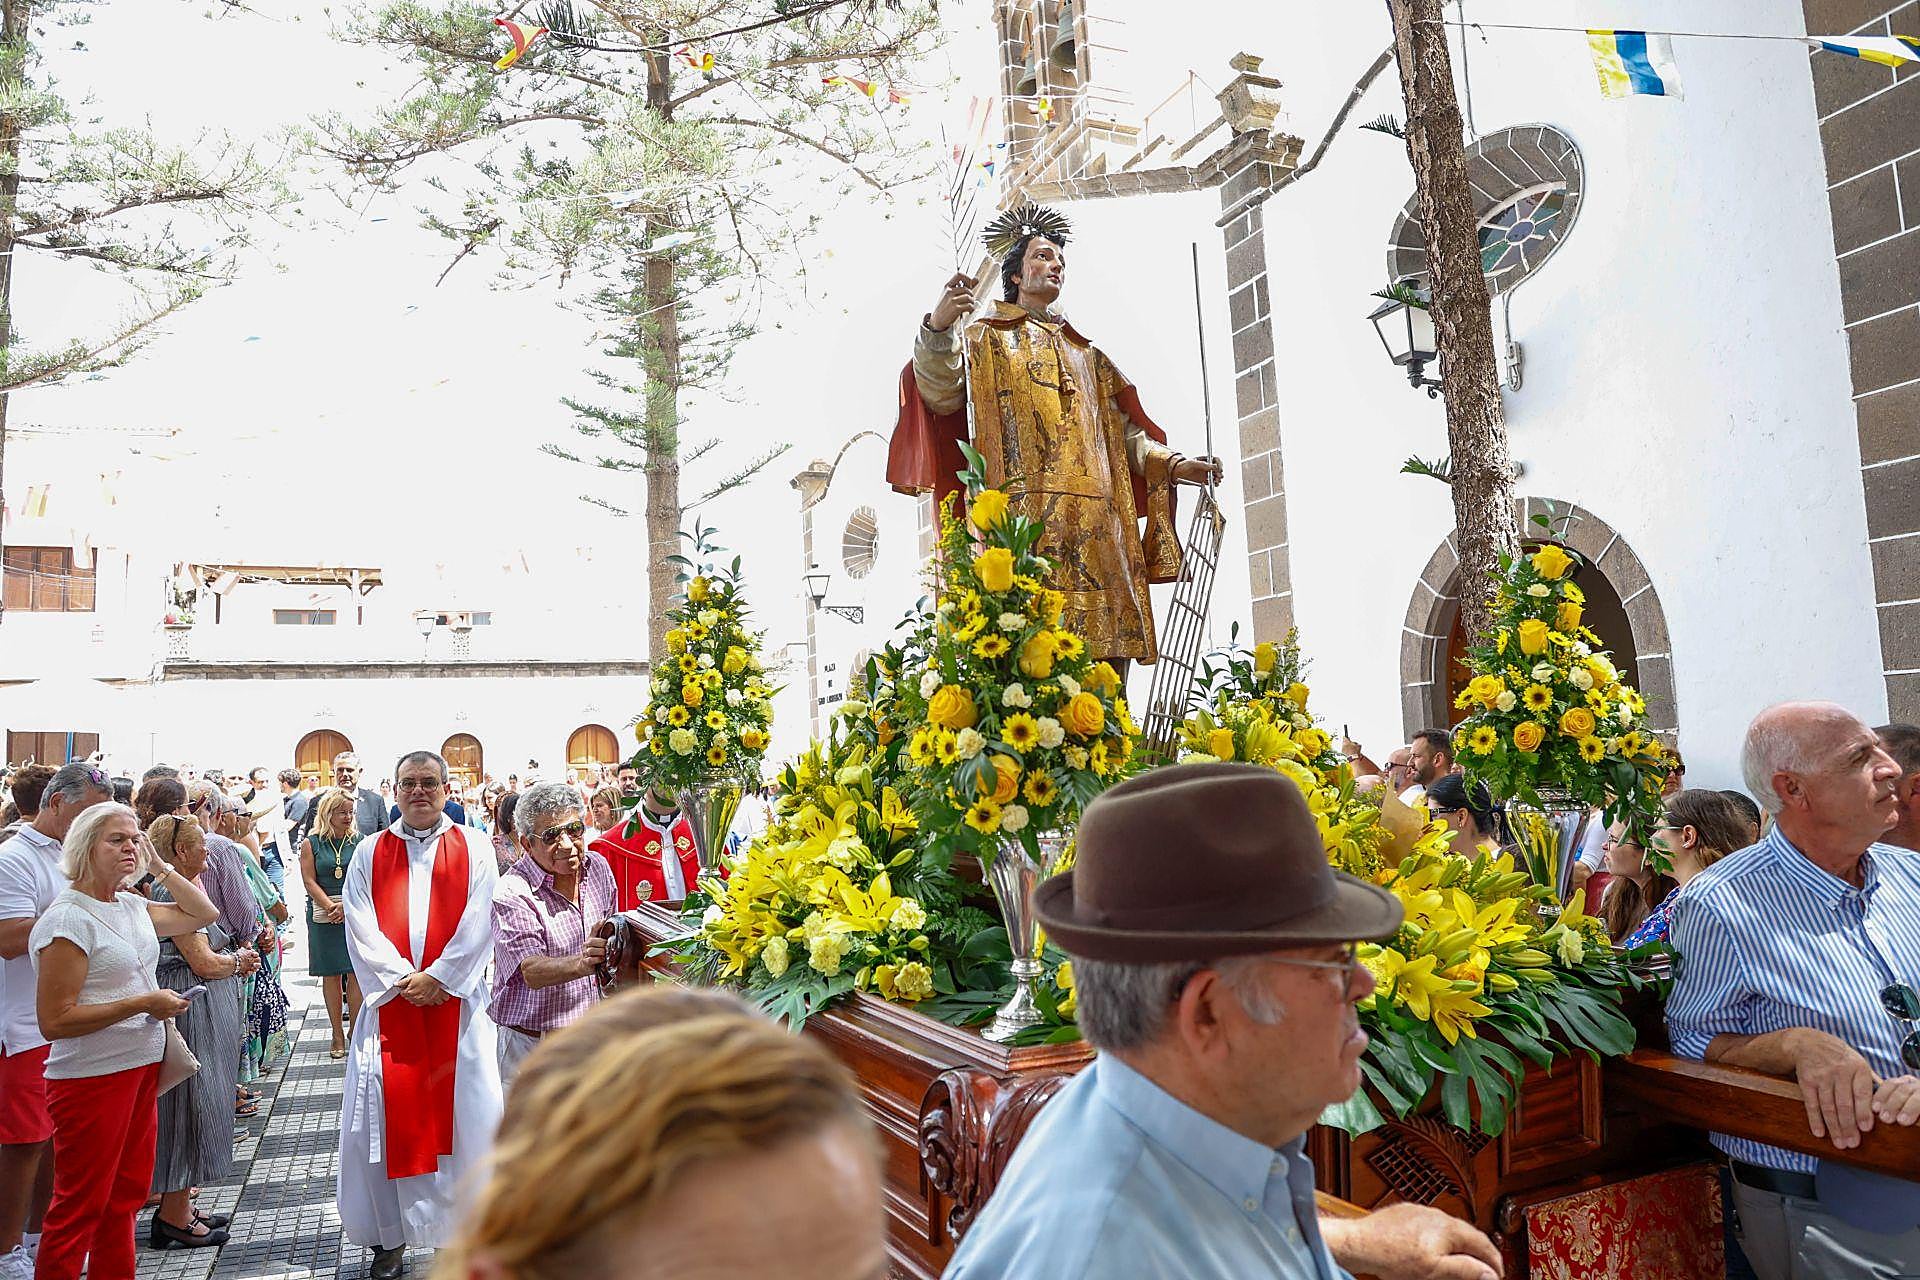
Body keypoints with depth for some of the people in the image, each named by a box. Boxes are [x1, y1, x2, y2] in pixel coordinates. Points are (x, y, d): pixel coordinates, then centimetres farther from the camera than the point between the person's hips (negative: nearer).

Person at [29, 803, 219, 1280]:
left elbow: (203, 913, 20)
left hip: (141, 1066, 8)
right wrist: (144, 1003, -19)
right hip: (91, 1078, -8)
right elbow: (54, 1021, -19)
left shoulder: (132, 906, 6)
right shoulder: (68, 919, -17)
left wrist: (158, 866, 10)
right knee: (80, 1207, 4)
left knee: (126, 1195, 16)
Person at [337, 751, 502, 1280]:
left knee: (463, 1112, 1)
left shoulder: (472, 847, 4)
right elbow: (361, 926, -1)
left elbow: (477, 922, -4)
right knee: (387, 1114, 2)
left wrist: (438, 978, -12)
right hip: (390, 1003, 1)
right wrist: (403, 980, -12)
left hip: (456, 1001, -1)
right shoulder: (371, 851, 8)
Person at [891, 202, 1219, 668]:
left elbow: (1121, 428, 26)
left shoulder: (1084, 353, 31)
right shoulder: (983, 338, 17)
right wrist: (937, 328, -21)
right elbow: (941, 394, -3)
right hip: (1022, 516, -5)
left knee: (1102, 642, -7)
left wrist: (1172, 463, 11)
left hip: (1095, 525, 5)